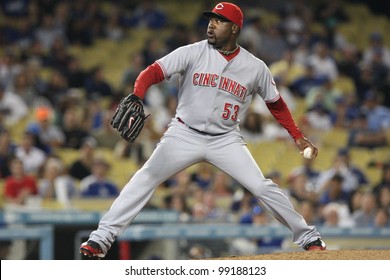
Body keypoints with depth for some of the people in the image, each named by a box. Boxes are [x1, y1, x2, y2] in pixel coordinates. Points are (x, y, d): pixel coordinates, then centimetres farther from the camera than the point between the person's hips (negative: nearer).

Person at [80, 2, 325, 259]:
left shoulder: (256, 67, -2)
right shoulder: (192, 53, -7)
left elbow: (276, 103, 11)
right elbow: (154, 72, -15)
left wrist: (298, 137, 6)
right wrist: (136, 98, -34)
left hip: (226, 140, 0)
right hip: (185, 134, 0)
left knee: (263, 187, -9)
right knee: (145, 179, -10)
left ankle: (308, 237, 7)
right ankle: (102, 237, -6)